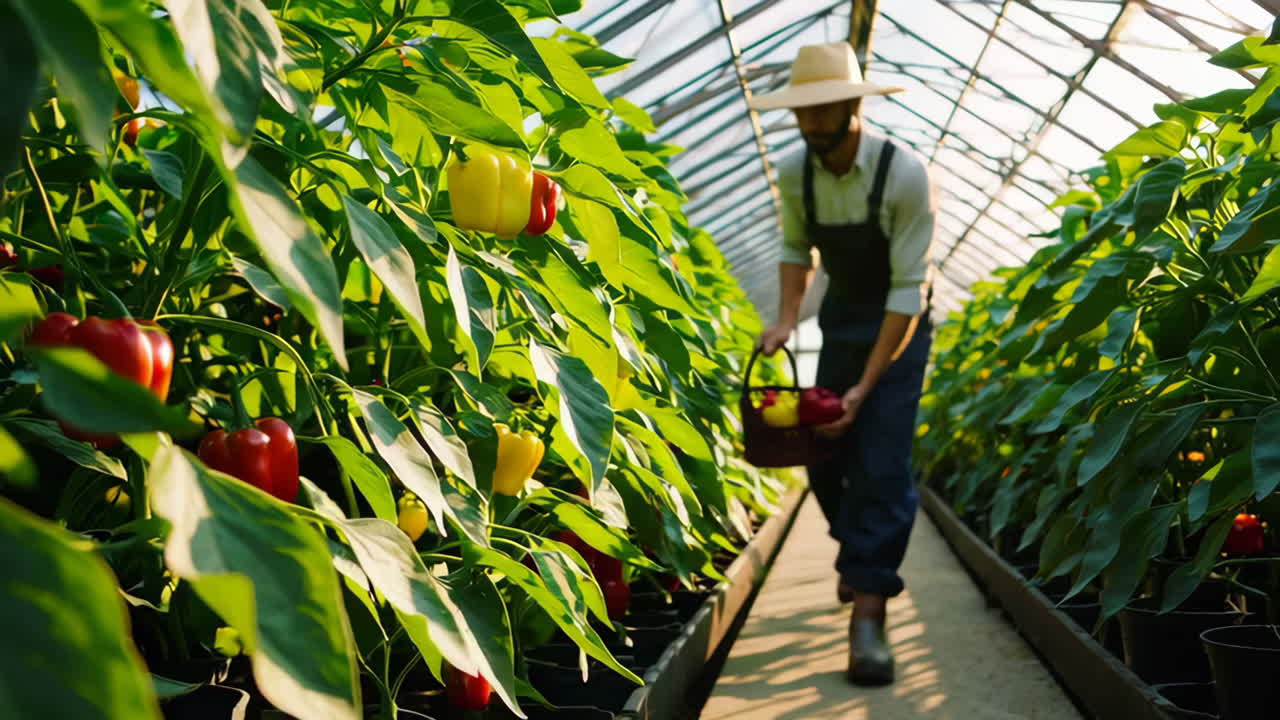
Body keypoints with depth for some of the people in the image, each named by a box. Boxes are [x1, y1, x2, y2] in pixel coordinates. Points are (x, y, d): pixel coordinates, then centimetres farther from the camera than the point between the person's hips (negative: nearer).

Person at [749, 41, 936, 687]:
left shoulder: (905, 174, -26)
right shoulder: (793, 174, -10)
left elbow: (909, 288, -25)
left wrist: (866, 385, -26)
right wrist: (787, 318, -6)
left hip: (899, 325, -5)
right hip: (840, 319, 5)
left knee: (882, 462, -14)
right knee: (824, 457, 8)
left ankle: (869, 608, -11)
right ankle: (862, 558, 34)